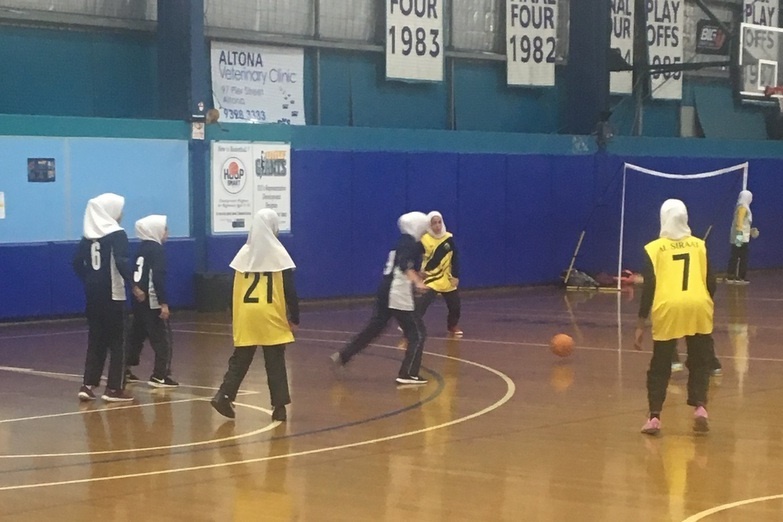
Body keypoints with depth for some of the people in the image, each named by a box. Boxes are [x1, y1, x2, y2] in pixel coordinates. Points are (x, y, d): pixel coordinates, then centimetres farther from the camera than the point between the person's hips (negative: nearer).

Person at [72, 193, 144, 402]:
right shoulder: (117, 234, -10)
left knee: (96, 339, 13)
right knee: (116, 341, 1)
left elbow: (77, 263, 11)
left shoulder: (88, 236, 8)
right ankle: (114, 389, 1)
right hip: (113, 295, -6)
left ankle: (88, 385, 9)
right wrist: (134, 285, -16)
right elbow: (121, 262, -21)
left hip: (93, 294, 6)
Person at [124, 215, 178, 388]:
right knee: (163, 338, -5)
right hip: (152, 302, -9)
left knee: (135, 335, 18)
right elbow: (158, 278, -19)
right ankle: (160, 376, -8)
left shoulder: (142, 249, 14)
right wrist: (164, 303, -20)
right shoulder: (157, 250, -11)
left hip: (139, 300, 9)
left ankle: (124, 370, 22)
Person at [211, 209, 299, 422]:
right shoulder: (278, 254, -5)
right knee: (275, 362, 4)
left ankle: (224, 396, -2)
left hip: (246, 316, 3)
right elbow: (289, 290, -6)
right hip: (271, 316, -3)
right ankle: (279, 406, 4)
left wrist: (234, 317, 18)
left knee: (240, 359, 12)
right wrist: (294, 317, 1)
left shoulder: (244, 253, 6)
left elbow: (236, 289, 10)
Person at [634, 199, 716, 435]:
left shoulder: (654, 248, 9)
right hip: (697, 306, 1)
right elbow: (710, 282, 12)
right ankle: (700, 407, -3)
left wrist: (641, 324, 5)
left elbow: (649, 287, 3)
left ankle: (654, 417, 4)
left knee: (660, 366, 11)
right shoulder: (699, 245, 15)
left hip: (668, 308, -1)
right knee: (700, 362, 15)